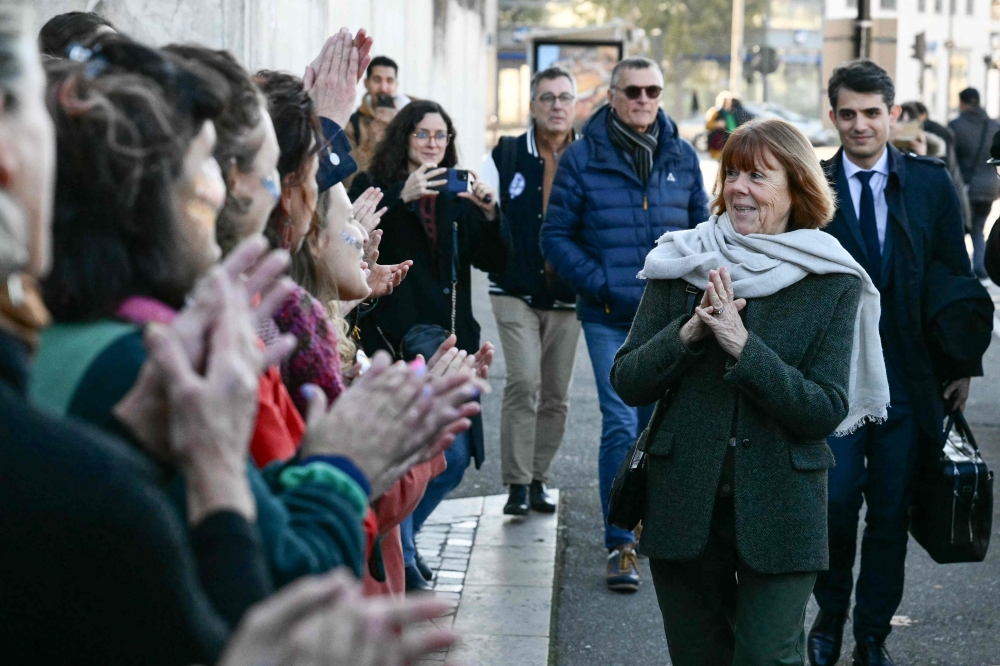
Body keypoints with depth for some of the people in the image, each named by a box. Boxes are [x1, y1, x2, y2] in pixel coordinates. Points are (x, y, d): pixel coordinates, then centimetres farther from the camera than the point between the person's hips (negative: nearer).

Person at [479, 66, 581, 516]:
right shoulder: (505, 156, 3)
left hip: (567, 294, 2)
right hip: (516, 291, -2)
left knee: (556, 395, 8)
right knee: (524, 382, -15)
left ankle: (537, 479, 21)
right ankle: (517, 484, -10)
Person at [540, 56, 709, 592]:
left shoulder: (682, 157, 8)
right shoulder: (582, 159, -1)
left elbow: (701, 228, 16)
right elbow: (556, 237, -1)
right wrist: (601, 284, -11)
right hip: (610, 318, -3)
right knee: (621, 424, -8)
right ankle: (620, 545, -2)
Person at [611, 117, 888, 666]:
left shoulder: (832, 285, -5)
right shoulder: (679, 264, 1)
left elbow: (826, 412, -12)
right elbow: (627, 383, -1)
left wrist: (743, 347, -22)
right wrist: (687, 332, -18)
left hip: (780, 513, -2)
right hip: (683, 507, 3)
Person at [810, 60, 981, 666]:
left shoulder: (932, 183, 3)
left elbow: (957, 276, 6)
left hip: (906, 377, 1)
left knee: (891, 511, 7)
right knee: (837, 501, -4)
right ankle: (830, 617, 21)